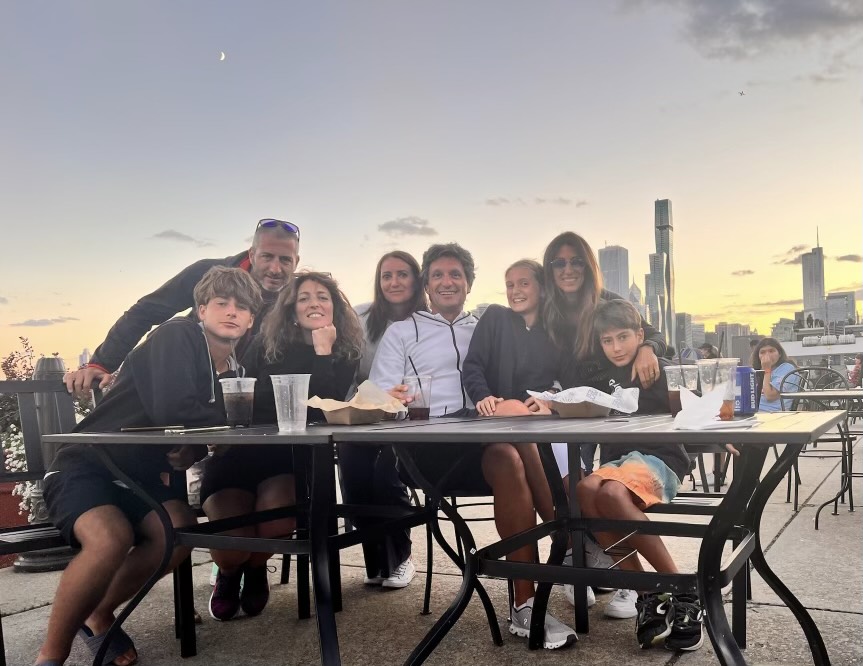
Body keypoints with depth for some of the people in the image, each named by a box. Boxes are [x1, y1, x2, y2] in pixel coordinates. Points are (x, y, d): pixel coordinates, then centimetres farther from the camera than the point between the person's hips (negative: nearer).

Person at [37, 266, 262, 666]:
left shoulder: (235, 371, 8)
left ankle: (98, 615, 3)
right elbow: (170, 409, -29)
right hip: (85, 466, -6)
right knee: (111, 539, -34)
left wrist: (195, 449, -13)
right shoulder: (178, 335, -15)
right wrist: (227, 421, -11)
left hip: (142, 477, 6)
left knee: (180, 529, -23)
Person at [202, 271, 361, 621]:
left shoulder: (344, 355, 4)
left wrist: (322, 350, -13)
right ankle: (229, 574, 21)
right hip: (239, 451, 0)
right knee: (232, 546, -21)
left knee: (275, 523, -31)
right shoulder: (267, 344, 4)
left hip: (291, 456, 0)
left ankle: (255, 570, 9)